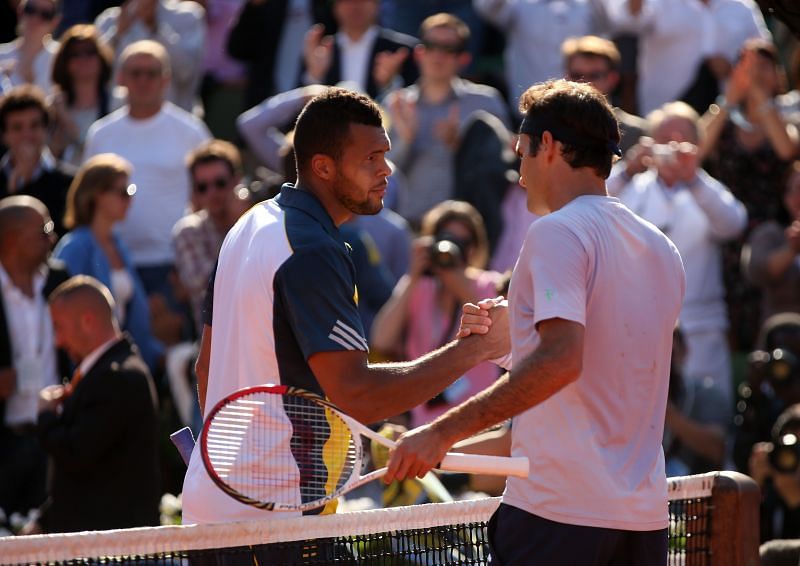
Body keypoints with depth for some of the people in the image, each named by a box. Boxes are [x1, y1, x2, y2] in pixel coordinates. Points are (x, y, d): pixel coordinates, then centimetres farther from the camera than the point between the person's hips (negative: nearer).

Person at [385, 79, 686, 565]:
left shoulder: (559, 232, -9)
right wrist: (515, 335, 26)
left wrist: (444, 431, -24)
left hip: (557, 513, -8)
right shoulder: (662, 249, 16)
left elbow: (561, 360, -23)